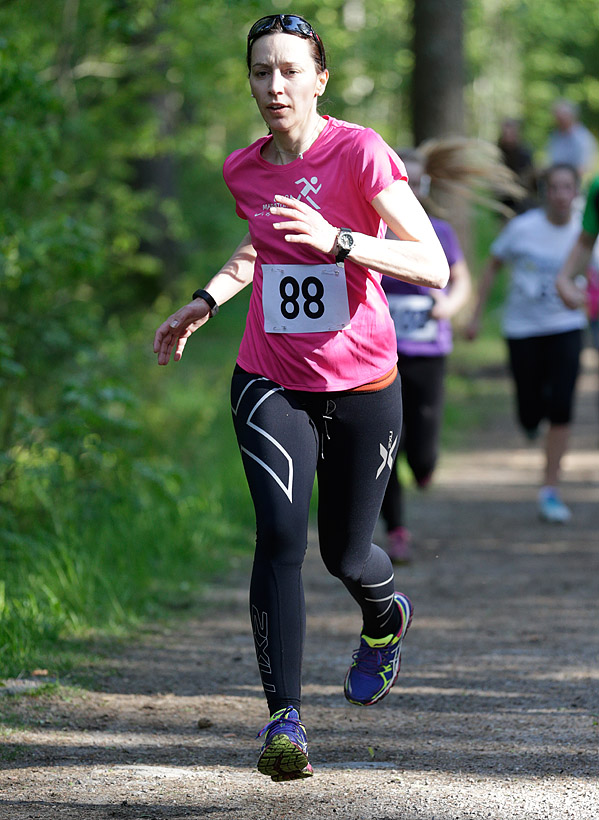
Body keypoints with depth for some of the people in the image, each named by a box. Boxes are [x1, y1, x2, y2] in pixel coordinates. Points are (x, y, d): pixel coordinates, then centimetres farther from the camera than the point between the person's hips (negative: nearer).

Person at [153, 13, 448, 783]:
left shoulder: (360, 153, -14)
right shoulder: (245, 170, 1)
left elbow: (434, 266, -20)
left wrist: (335, 238, -31)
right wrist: (205, 301, 14)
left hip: (362, 387, -2)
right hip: (271, 385, 2)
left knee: (346, 554, 10)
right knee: (279, 533, -19)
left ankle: (385, 618, 48)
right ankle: (284, 718, -20)